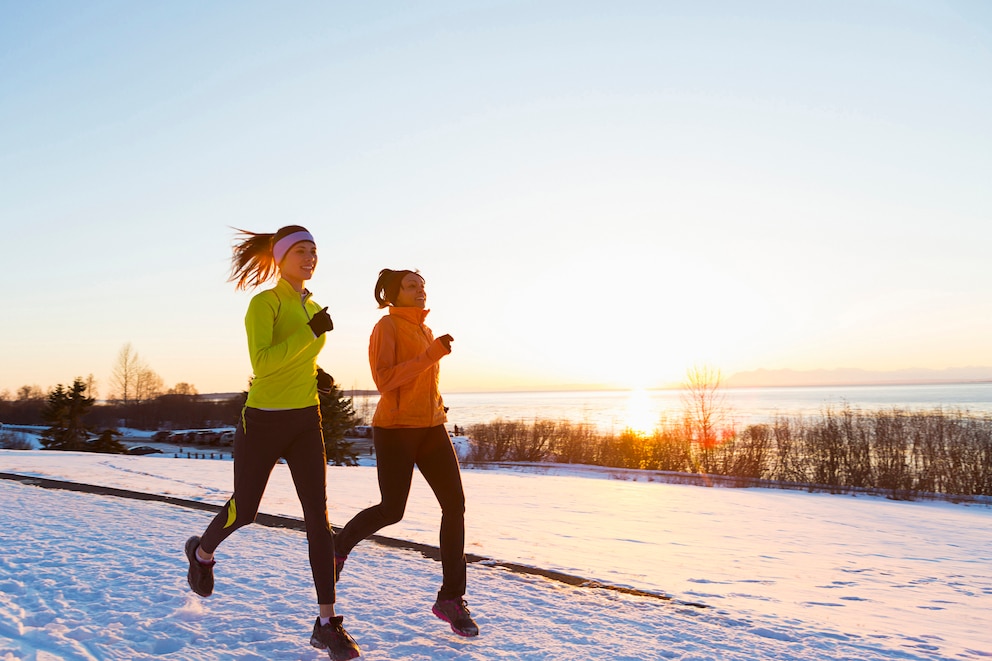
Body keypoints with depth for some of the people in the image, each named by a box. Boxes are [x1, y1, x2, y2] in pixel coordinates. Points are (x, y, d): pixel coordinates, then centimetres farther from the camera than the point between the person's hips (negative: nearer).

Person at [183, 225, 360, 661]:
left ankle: (326, 624, 1)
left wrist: (317, 374, 6)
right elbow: (262, 363, -25)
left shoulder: (312, 308, 10)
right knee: (244, 510, 11)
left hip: (306, 421, 5)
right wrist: (311, 333, -27)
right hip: (264, 420, -5)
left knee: (318, 516, -4)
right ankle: (202, 552, 48)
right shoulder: (265, 302, -13)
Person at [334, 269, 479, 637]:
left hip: (431, 427, 7)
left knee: (455, 504, -5)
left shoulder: (425, 331, 15)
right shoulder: (386, 327, -8)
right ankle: (341, 545, 32)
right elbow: (384, 380, -20)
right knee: (392, 511, 1)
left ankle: (451, 598, 3)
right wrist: (432, 354, -23)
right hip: (396, 428, -6)